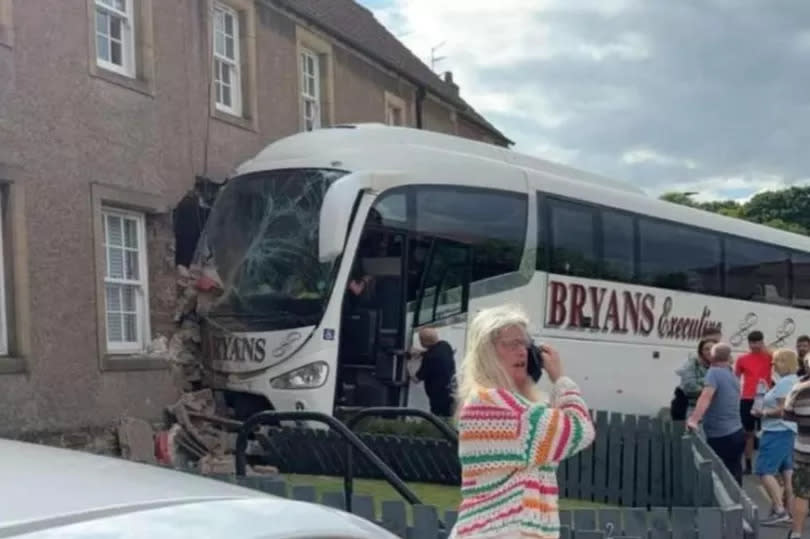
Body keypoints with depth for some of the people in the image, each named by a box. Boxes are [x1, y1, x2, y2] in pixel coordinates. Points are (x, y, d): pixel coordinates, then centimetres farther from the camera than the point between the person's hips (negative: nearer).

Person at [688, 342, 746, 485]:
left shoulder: (714, 372, -13)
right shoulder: (733, 376, 12)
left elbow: (706, 396, -29)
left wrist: (694, 420, -38)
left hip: (720, 436, -7)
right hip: (736, 433, 7)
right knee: (733, 476, 13)